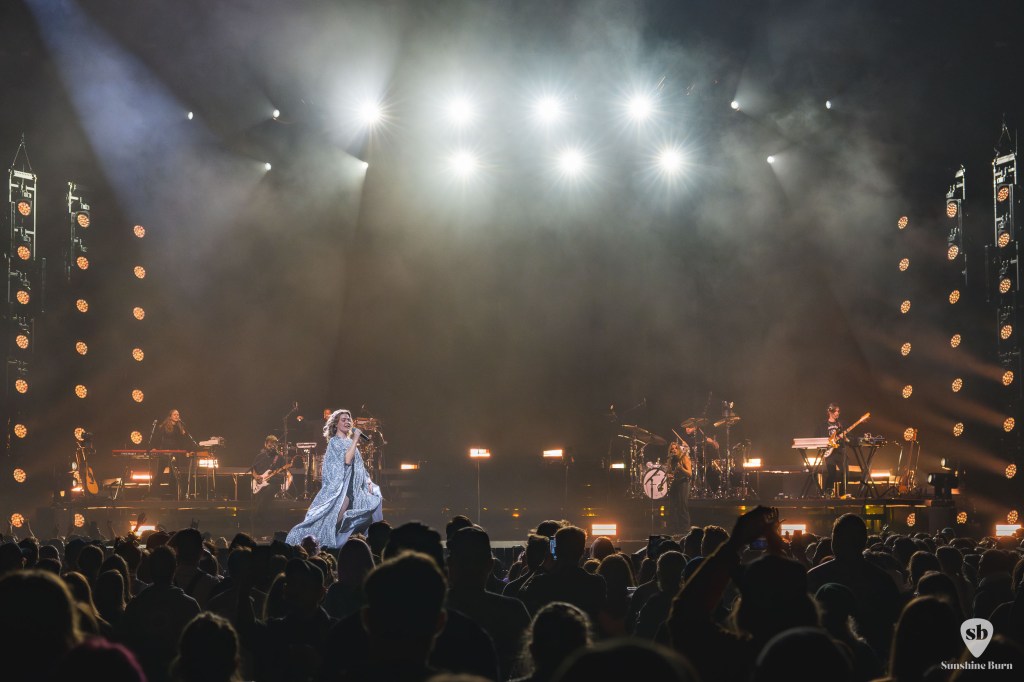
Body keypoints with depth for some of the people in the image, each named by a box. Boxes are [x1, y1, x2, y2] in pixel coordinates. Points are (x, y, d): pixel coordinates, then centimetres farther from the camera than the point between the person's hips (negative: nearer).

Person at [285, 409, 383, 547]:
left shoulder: (349, 442, 20)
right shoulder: (335, 442, -4)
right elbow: (347, 459, -19)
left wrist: (368, 481, 5)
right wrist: (355, 439, -15)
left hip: (354, 486, 8)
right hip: (340, 486, -8)